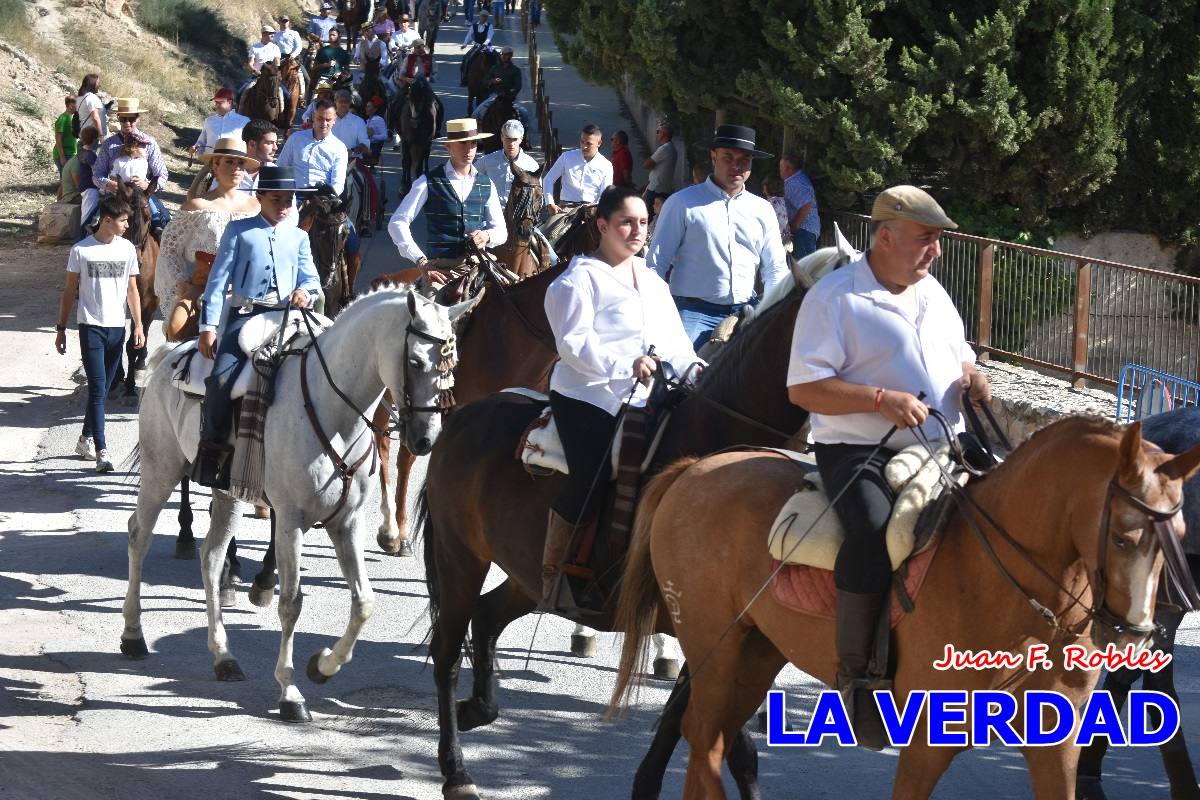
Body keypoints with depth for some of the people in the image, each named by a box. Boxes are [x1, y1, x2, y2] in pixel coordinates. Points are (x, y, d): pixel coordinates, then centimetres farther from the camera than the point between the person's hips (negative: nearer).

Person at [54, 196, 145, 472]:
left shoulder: (127, 248, 5)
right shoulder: (81, 250, -4)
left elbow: (132, 290, 11)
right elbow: (70, 291, 2)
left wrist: (138, 326, 5)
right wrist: (61, 328, 2)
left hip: (117, 327, 4)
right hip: (91, 327, -4)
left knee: (103, 388, 11)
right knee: (98, 389, -10)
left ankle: (86, 439, 27)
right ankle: (101, 450, -14)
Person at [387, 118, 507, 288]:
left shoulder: (486, 185, 12)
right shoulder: (429, 183, 1)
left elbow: (501, 231, 17)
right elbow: (397, 223, -2)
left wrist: (487, 236, -8)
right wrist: (421, 261, -11)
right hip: (439, 268, -4)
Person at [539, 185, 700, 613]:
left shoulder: (652, 281, 23)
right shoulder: (580, 278, -1)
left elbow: (674, 340, 21)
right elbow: (574, 342, -12)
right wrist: (627, 364, -23)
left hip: (642, 401, 7)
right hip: (588, 398, -7)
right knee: (588, 480, -17)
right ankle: (550, 575, -4)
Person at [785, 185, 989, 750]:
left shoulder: (932, 294, 17)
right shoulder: (834, 298, -5)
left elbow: (958, 360, 29)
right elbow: (803, 388, -11)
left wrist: (972, 378, 3)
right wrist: (881, 399, -21)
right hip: (859, 450, -7)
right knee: (876, 530, -35)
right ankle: (858, 675, -25)